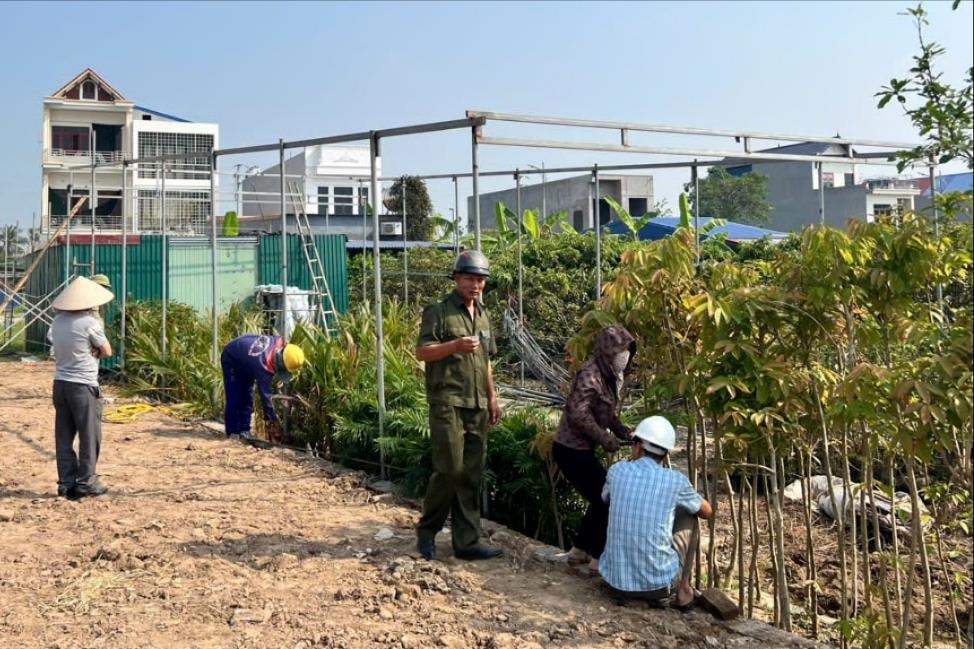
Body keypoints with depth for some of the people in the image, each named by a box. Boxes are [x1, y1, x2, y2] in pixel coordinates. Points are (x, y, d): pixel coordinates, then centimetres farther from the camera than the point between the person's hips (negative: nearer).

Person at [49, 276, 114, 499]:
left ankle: (67, 483, 13)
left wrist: (87, 351, 2)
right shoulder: (90, 323, -14)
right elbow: (107, 352, -5)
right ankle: (86, 483, 8)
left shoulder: (58, 321, 6)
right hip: (83, 386, -6)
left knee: (64, 437, 9)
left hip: (60, 384, 7)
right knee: (89, 436, 4)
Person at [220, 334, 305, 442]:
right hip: (231, 359, -8)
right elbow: (266, 395, -37)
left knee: (247, 397, 6)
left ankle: (244, 430, 10)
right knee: (235, 398, -12)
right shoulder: (264, 366, -43)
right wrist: (273, 421, -31)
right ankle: (232, 432, -4)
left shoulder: (280, 342, -27)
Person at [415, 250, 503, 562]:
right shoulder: (439, 312, -4)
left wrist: (492, 398, 19)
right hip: (447, 403, -7)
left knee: (471, 475, 6)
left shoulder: (482, 315, 19)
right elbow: (422, 352, -11)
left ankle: (467, 542, 12)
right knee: (450, 470, -9)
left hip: (477, 406, 7)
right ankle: (426, 532, 10)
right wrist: (455, 345, -24)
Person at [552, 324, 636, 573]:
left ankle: (579, 551, 28)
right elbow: (578, 413, -25)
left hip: (582, 449, 9)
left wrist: (622, 431, 0)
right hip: (571, 450, -9)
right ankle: (599, 558, 8)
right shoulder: (589, 374, -20)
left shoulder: (614, 376, 9)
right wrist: (605, 439, -21)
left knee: (602, 498, 16)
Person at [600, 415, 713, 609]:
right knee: (688, 517, 20)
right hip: (659, 584, -2)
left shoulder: (617, 470, 0)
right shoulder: (676, 480, -5)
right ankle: (682, 590, 20)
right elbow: (707, 512, 15)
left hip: (615, 582, 2)